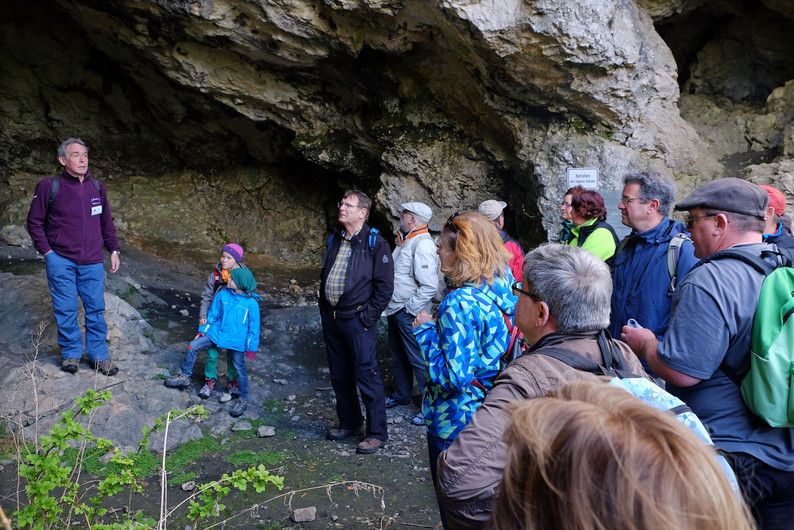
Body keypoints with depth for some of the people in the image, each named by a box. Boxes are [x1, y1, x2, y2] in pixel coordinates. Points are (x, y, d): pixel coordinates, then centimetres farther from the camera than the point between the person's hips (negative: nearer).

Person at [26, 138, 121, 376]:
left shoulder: (97, 187, 4)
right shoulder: (49, 186, -7)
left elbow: (106, 222, 15)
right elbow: (35, 222, 1)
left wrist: (114, 250, 11)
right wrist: (47, 251, -4)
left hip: (92, 262, 3)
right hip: (61, 261, -3)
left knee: (96, 309, 7)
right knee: (65, 310, 5)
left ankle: (98, 355, 19)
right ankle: (71, 353, 22)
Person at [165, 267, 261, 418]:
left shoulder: (251, 302, -19)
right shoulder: (223, 293, -8)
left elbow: (254, 326, -10)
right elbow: (213, 313, 5)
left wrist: (251, 347, -6)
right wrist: (203, 330, 8)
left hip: (237, 341, -4)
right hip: (218, 332, 4)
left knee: (239, 370, 5)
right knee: (192, 347, -4)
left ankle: (243, 399, 25)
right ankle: (184, 377, 17)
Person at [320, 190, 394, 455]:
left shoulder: (375, 243, -9)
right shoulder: (334, 239, 12)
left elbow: (384, 286, -11)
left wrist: (368, 317, -14)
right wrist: (324, 309, 13)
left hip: (357, 320, -7)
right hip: (331, 318, 7)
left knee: (366, 376, -3)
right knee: (339, 376, 16)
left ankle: (377, 433, 9)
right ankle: (349, 423, 32)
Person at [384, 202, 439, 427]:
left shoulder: (423, 245, -20)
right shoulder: (405, 242, 11)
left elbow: (429, 286, -26)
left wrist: (410, 308, -20)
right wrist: (394, 306, 14)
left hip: (410, 313, -10)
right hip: (395, 310, 10)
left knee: (419, 359, -2)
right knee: (399, 356, 22)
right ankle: (402, 394, 39)